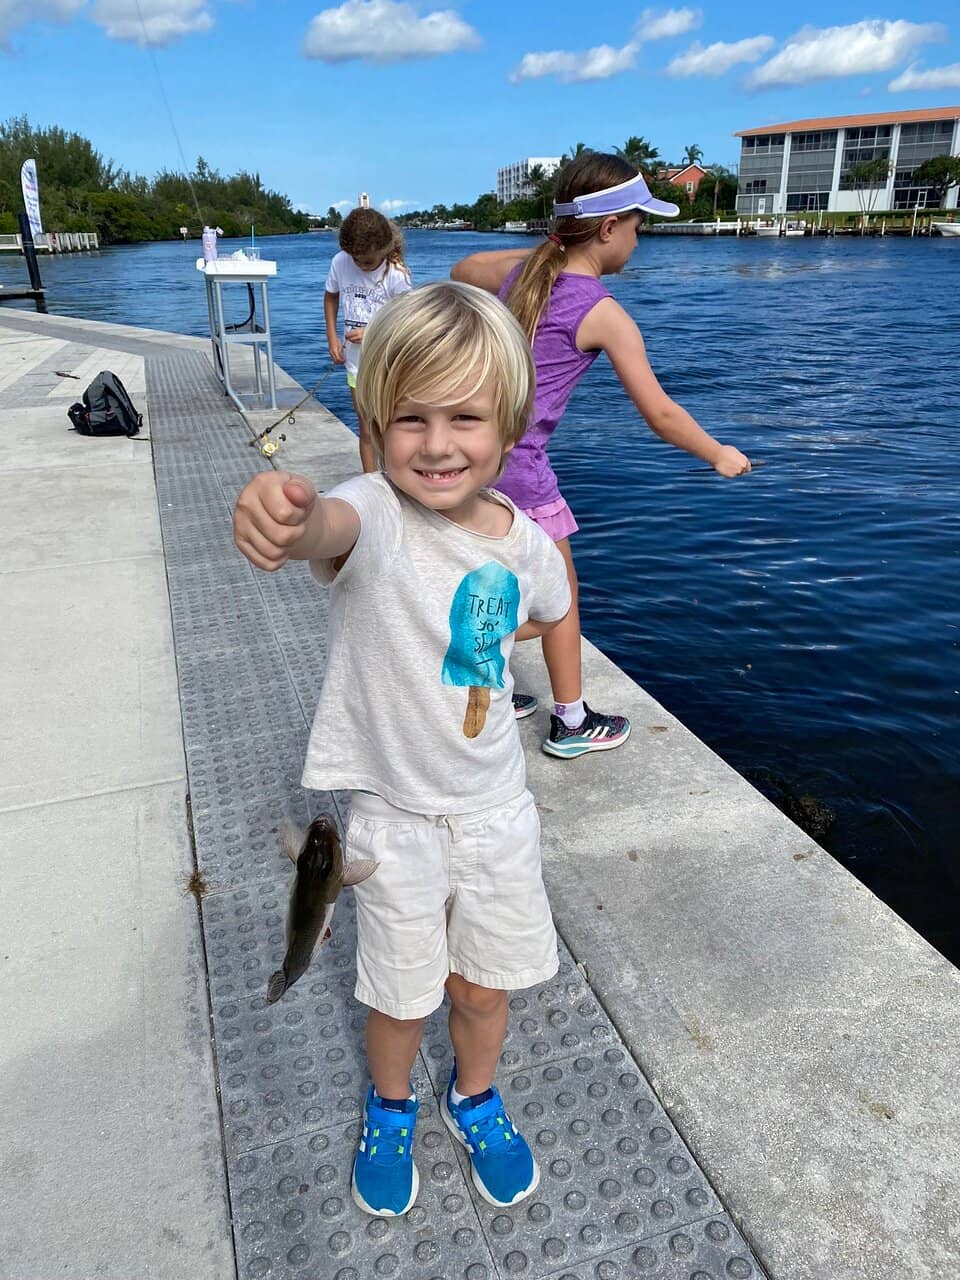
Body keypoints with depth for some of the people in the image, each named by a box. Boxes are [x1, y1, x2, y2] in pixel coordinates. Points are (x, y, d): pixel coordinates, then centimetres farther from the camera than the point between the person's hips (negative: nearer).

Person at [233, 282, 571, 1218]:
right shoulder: (373, 518, -22)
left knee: (483, 986, 20)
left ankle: (475, 1099, 53)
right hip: (394, 815, -2)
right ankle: (390, 1107, 52)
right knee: (400, 996, 18)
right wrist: (286, 514, -69)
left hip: (495, 808, 3)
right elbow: (331, 527, -50)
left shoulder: (524, 543, -9)